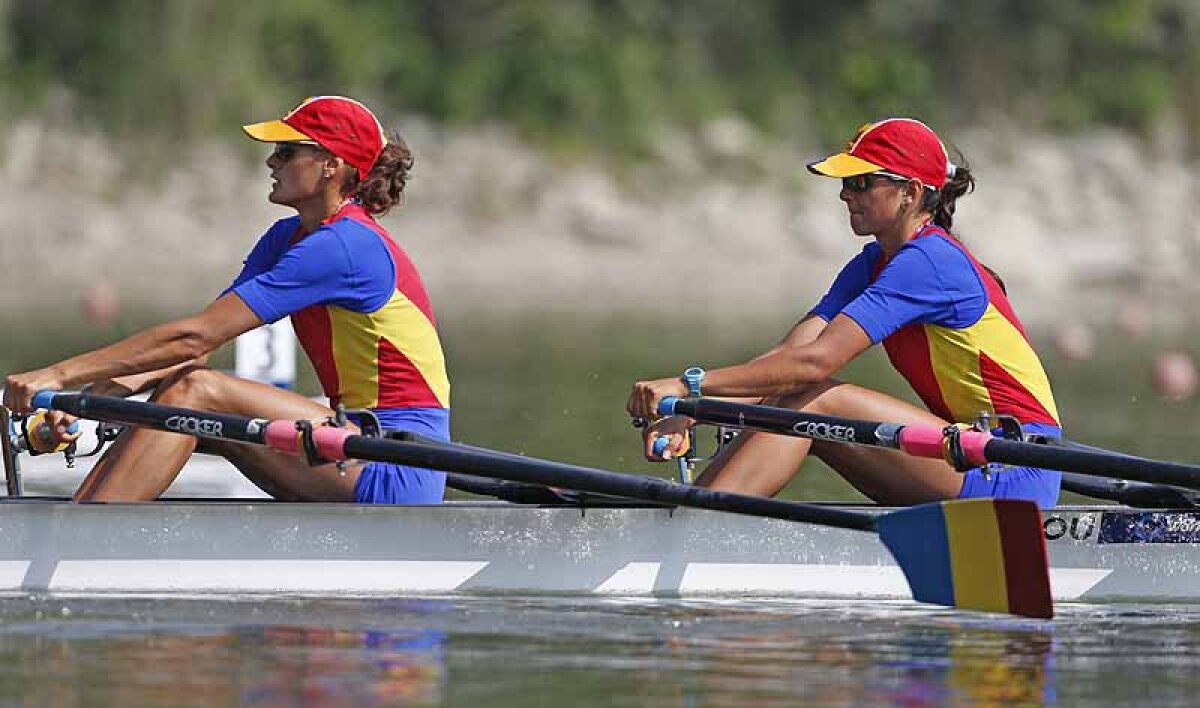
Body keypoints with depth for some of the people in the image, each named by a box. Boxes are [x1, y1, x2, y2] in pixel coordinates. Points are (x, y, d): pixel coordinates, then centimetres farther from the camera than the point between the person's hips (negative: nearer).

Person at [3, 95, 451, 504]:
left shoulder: (342, 247, -16)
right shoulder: (288, 238, 14)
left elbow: (196, 337, -20)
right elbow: (198, 345, 6)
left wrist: (61, 375, -20)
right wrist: (87, 394, -9)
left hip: (398, 478, -9)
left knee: (195, 393, -19)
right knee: (176, 395, -2)